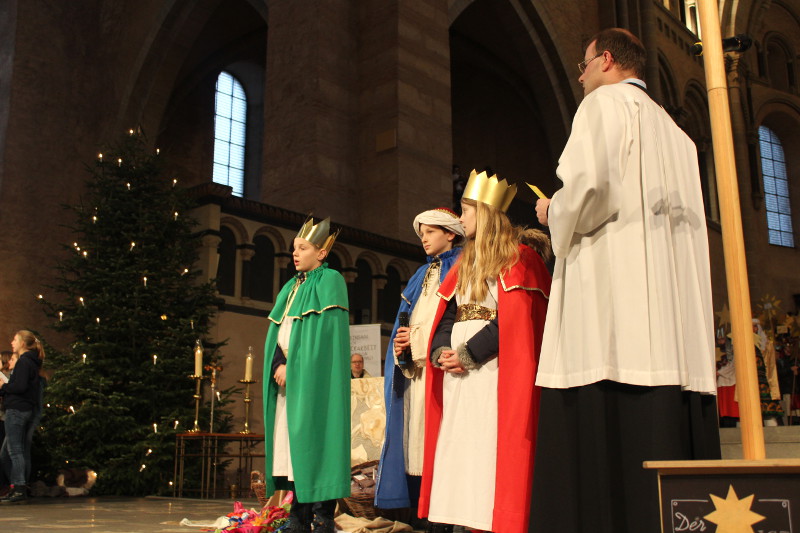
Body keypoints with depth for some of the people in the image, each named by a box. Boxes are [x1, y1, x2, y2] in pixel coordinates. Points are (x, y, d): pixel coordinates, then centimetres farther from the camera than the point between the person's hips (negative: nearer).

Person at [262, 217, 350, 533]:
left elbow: (325, 332, -13)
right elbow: (277, 332, 13)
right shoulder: (291, 287, 20)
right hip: (288, 377, 7)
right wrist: (278, 365, -4)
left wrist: (294, 367, -14)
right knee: (292, 447, 6)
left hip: (314, 379, -7)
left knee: (313, 443, -9)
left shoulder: (330, 281, -3)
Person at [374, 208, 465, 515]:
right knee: (414, 437, 2)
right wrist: (400, 345, 1)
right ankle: (420, 513, 5)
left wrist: (418, 339, -12)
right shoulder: (421, 276, 26)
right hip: (412, 369, 7)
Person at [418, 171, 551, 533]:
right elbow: (446, 313, 14)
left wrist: (468, 353, -15)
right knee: (454, 452, 7)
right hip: (457, 375, 7)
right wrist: (441, 350, -4)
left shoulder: (517, 257, -4)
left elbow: (514, 320, -14)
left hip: (493, 373, -7)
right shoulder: (466, 262, 20)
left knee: (489, 454, -8)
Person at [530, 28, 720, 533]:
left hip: (614, 300, -8)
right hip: (676, 308, 9)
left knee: (607, 434, -12)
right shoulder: (671, 128, 27)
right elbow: (688, 212, 22)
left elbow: (588, 185, -15)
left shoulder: (604, 103, 3)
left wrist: (554, 214, 5)